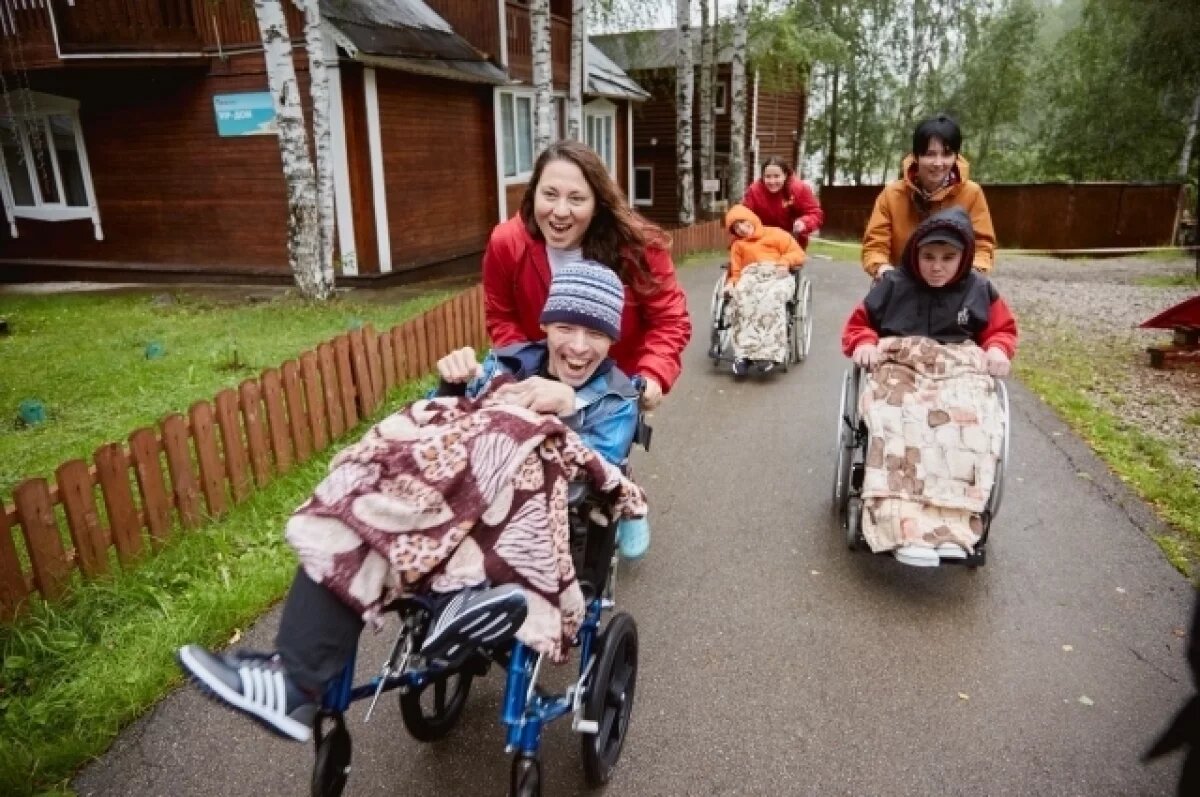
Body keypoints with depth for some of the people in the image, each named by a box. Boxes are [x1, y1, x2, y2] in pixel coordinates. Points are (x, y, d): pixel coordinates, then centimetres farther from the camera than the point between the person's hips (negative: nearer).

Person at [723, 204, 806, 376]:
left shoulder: (775, 233, 20)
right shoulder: (737, 245, 29)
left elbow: (798, 254, 13)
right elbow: (736, 272, 21)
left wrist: (784, 262, -7)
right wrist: (731, 283, -1)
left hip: (777, 276, -1)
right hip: (750, 277, 2)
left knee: (770, 298, -39)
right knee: (742, 298, -36)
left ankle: (768, 352, -45)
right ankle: (744, 352, -43)